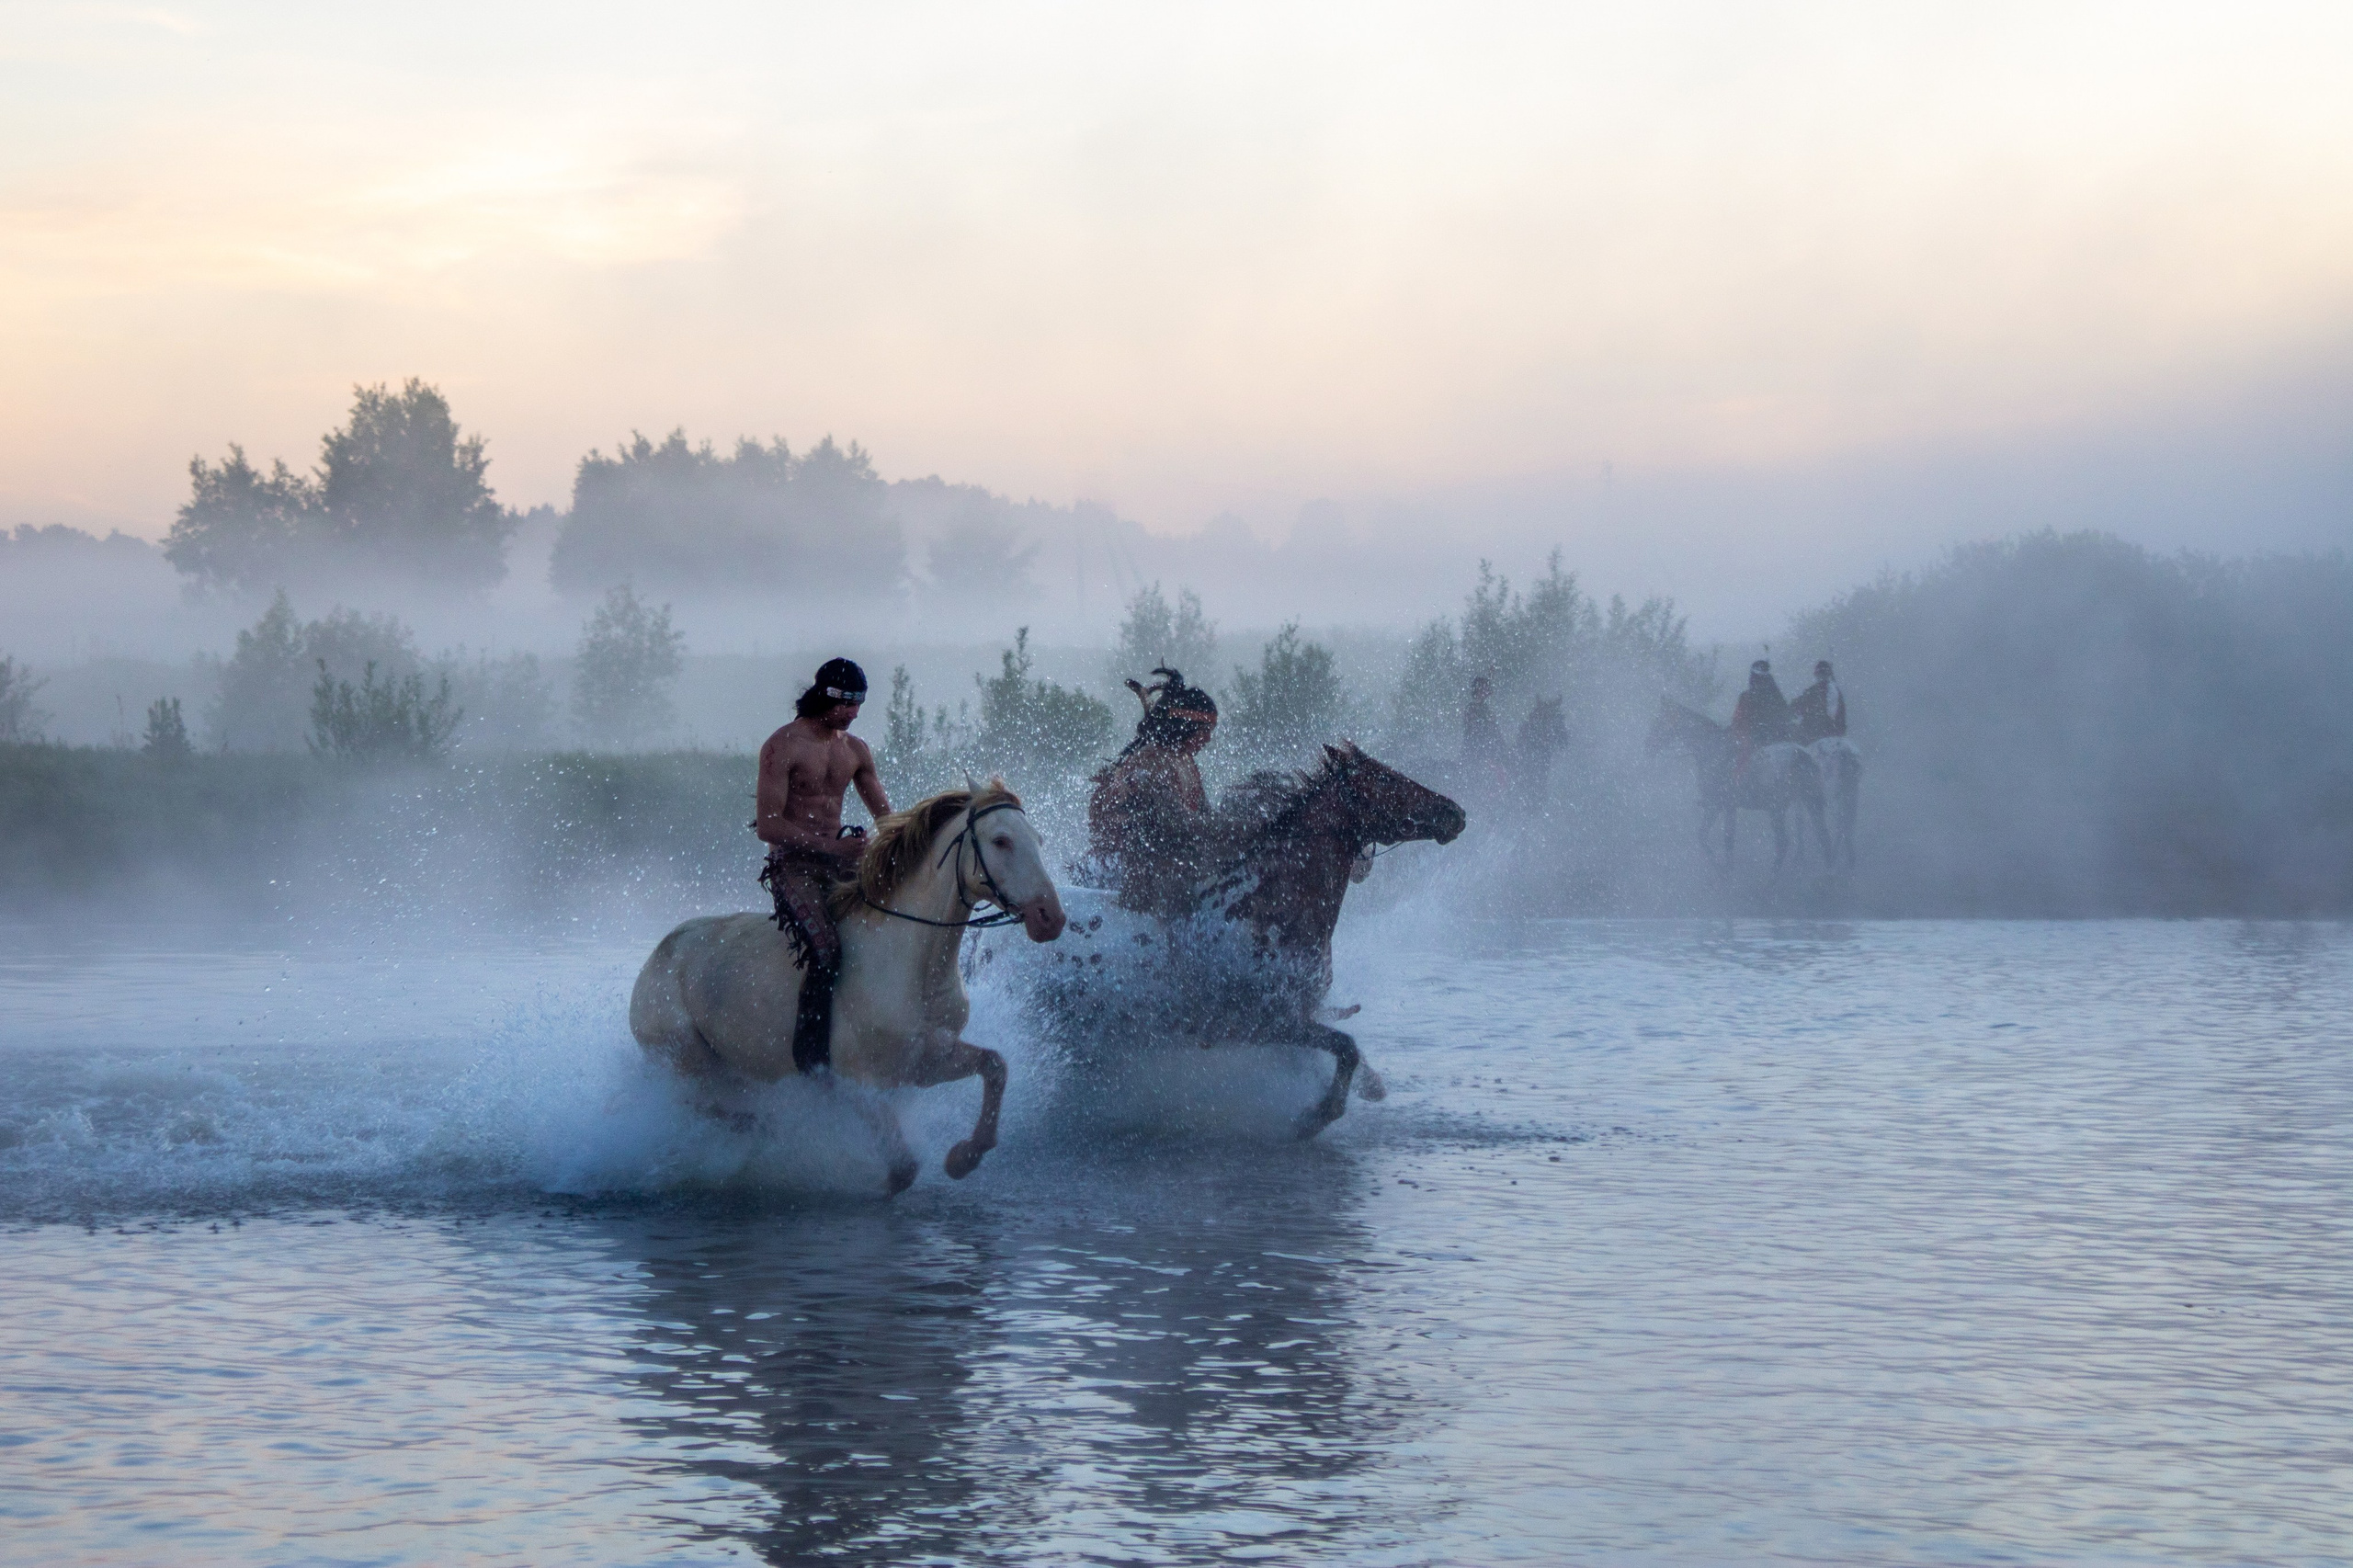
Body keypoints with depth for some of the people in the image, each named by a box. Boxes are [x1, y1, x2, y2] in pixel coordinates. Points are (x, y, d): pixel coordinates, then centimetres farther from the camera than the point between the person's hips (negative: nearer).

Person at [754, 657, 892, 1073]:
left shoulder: (855, 750, 12)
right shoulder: (783, 746, -9)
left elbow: (886, 816, 16)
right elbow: (767, 825, -15)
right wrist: (830, 846, -23)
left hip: (839, 862, 7)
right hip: (793, 864, -7)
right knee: (825, 952, -28)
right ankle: (810, 1062, -23)